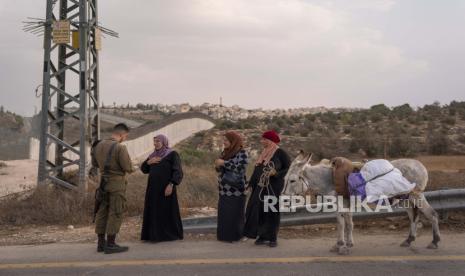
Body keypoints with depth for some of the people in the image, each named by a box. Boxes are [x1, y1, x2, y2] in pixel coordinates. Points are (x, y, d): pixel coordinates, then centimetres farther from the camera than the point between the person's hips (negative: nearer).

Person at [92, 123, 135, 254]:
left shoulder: (99, 145, 6)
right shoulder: (120, 147, -17)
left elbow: (95, 163, 18)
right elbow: (128, 167, -17)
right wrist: (131, 167, 6)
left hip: (103, 182, 8)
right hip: (117, 184, -8)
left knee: (102, 213, 9)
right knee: (115, 214, -4)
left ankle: (101, 243, 13)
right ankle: (110, 245, -3)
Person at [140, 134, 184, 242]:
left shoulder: (172, 154, -7)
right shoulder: (154, 155, 13)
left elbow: (178, 171, -15)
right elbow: (144, 169, 13)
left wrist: (171, 185, -25)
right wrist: (148, 162, -6)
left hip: (166, 188, -7)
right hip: (154, 188, 7)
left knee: (167, 210, -2)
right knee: (154, 211, 8)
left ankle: (170, 234, 8)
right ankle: (154, 233, 16)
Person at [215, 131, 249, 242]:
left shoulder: (242, 153, -9)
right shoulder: (225, 152, 12)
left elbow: (241, 168, -21)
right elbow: (220, 168, 17)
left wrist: (224, 163, -19)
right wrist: (218, 166, -7)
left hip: (236, 190, -7)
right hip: (224, 190, 7)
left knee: (235, 213, -2)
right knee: (224, 213, 8)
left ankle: (236, 236, 8)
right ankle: (225, 235, 17)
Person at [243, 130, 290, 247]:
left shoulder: (280, 153, -7)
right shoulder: (264, 153, 13)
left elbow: (289, 168, -8)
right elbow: (257, 170, 17)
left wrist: (276, 173, -21)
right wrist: (251, 183, 13)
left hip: (274, 187, -6)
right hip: (261, 187, 6)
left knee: (272, 211, 1)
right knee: (259, 211, 4)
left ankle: (273, 238, 11)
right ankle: (262, 236, 15)